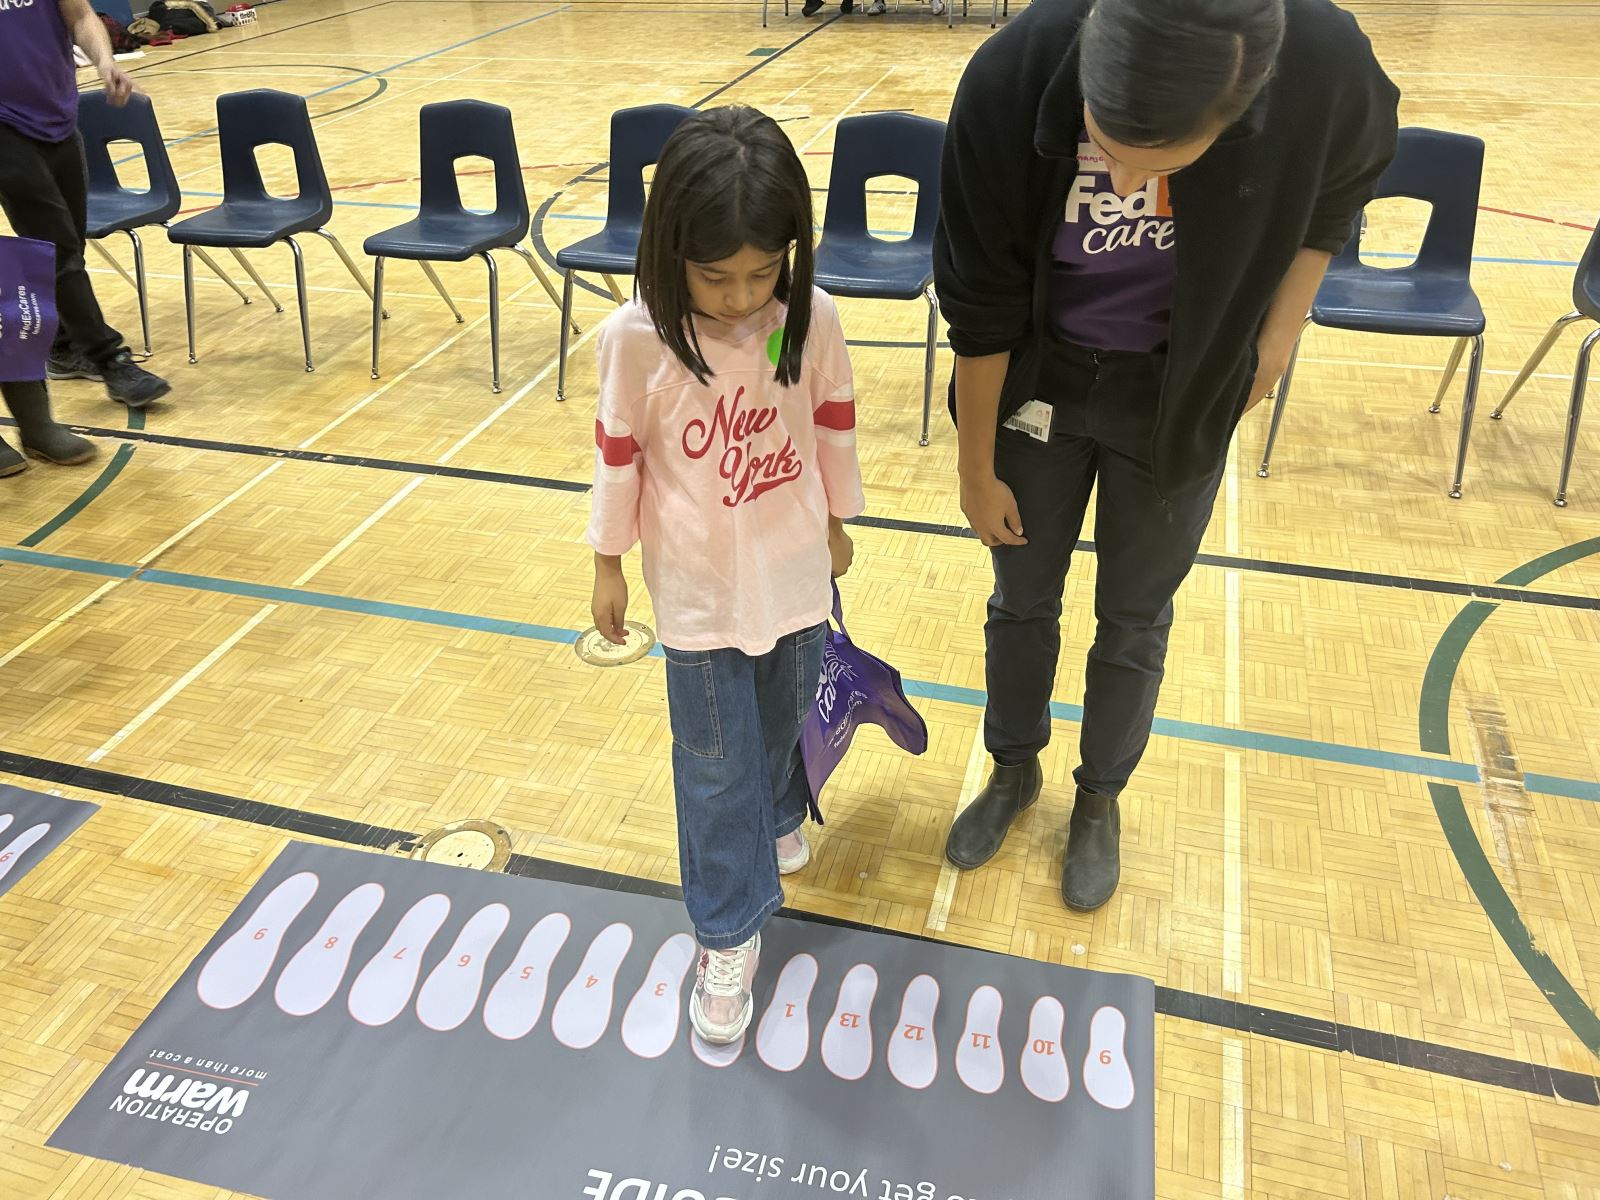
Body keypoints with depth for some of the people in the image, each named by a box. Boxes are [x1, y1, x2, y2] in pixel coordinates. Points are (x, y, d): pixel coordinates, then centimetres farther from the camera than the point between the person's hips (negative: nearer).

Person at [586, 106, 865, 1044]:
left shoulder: (812, 319, -13)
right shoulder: (635, 340, -19)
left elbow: (834, 429, 1)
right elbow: (620, 456, -7)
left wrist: (836, 525, 11)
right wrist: (609, 564, 1)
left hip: (795, 572, 2)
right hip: (700, 590, -2)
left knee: (784, 718, 24)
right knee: (717, 765, 7)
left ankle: (778, 812, 57)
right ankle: (730, 935, 25)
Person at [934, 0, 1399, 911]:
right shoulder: (1013, 79, -28)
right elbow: (980, 307, -16)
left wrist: (1281, 331, -4)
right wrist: (977, 469, -7)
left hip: (1181, 397, 0)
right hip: (1039, 383, 0)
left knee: (1134, 619, 15)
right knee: (1023, 599, 15)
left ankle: (1101, 797, 40)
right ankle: (1015, 769, 42)